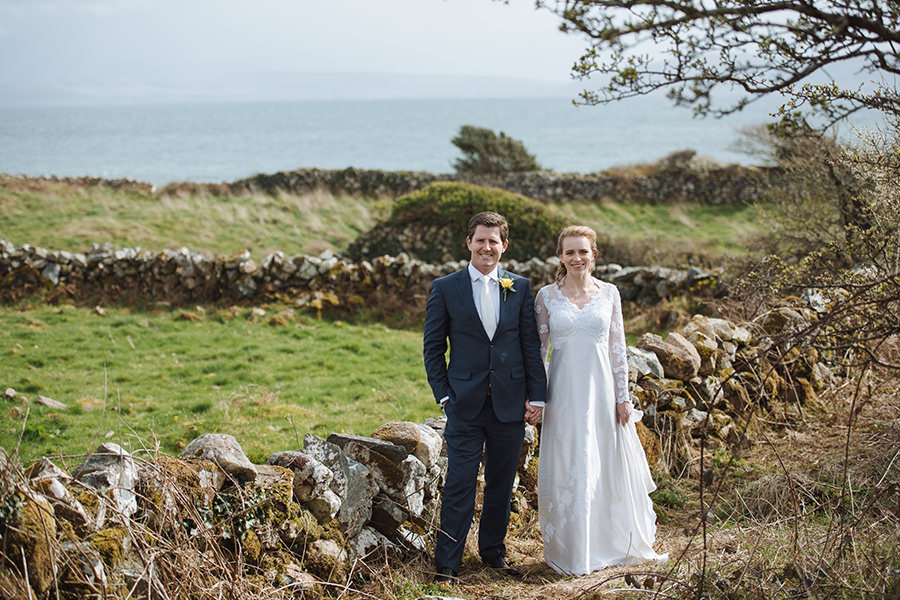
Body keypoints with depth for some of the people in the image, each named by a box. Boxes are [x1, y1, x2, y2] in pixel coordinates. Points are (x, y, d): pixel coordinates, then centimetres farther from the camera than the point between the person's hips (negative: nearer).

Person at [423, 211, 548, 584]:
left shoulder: (520, 287, 6)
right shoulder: (445, 288, 1)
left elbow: (531, 345, 6)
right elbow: (433, 348, 4)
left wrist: (536, 395, 1)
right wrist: (443, 396, -2)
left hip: (510, 404, 2)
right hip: (465, 404, -2)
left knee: (502, 483, 12)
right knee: (459, 484, -3)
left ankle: (493, 551, 29)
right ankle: (446, 564, 5)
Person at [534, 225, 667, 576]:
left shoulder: (609, 293, 4)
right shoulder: (547, 296, 1)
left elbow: (618, 348, 5)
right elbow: (538, 349, 3)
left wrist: (622, 397, 1)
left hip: (601, 388, 1)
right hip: (564, 392, -1)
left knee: (609, 465, 8)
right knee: (567, 469, 2)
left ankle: (612, 543, 26)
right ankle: (571, 551, 14)